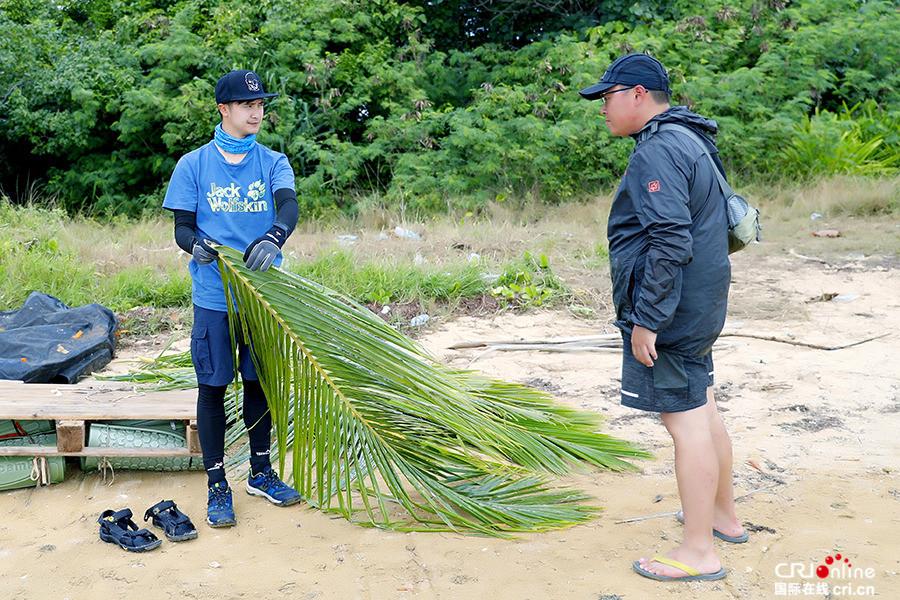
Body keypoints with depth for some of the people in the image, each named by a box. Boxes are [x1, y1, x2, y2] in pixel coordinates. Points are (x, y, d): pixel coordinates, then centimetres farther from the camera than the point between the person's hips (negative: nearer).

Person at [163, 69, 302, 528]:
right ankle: (217, 485, 16)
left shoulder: (272, 162, 4)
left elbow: (289, 205, -15)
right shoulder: (194, 165, 1)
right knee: (213, 386, 4)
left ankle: (261, 472, 29)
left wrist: (273, 238, -36)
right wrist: (196, 245, -24)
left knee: (259, 381, 13)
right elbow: (182, 228, 0)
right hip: (214, 296, -2)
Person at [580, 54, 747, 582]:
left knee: (686, 421, -4)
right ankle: (724, 516, 35)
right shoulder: (689, 141, 15)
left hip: (669, 313, -11)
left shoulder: (659, 150, -18)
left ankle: (699, 552, 5)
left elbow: (670, 243, -26)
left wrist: (646, 319, -23)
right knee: (703, 410, 20)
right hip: (699, 309, 11)